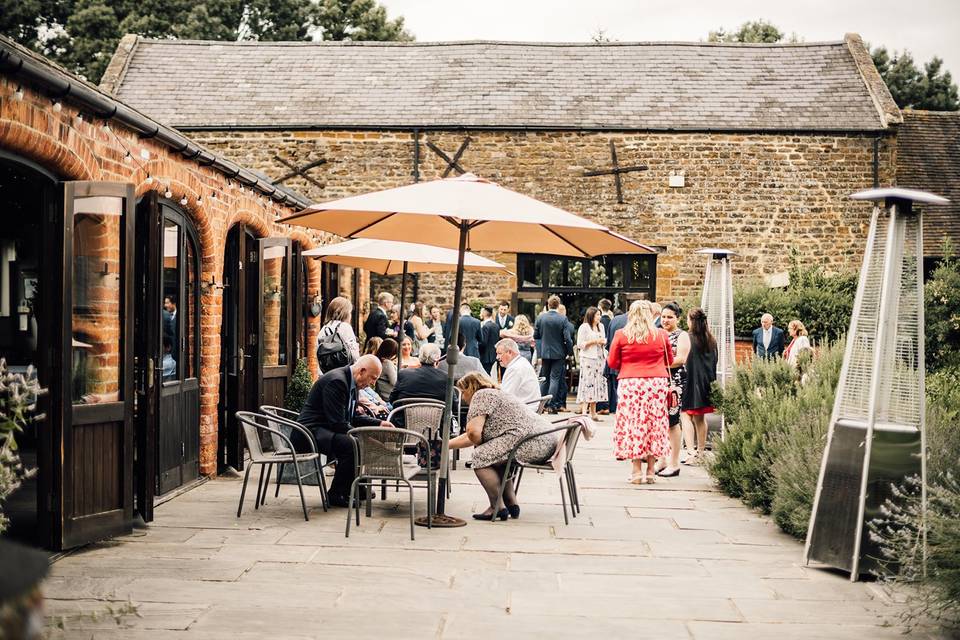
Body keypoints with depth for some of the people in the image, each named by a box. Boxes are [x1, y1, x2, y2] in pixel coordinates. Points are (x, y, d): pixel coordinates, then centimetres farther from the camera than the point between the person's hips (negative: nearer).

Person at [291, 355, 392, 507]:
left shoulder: (350, 382, 10)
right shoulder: (336, 380, -21)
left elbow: (353, 417, 18)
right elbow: (337, 423, -25)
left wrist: (379, 423, 7)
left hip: (325, 430, 11)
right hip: (309, 432, -11)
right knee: (351, 444, -29)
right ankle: (336, 495, -14)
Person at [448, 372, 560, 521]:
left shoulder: (482, 394, 1)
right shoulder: (494, 394, 31)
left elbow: (473, 432, -11)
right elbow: (469, 436, 37)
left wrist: (480, 446, 9)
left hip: (533, 441, -11)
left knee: (480, 456, -5)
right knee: (496, 456, 27)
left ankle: (497, 508, -1)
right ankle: (512, 505, 22)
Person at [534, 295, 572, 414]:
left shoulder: (540, 318, -5)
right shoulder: (563, 319, -12)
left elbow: (535, 336, 1)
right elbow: (567, 338, -14)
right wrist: (569, 349, 2)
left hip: (544, 352, 2)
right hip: (558, 353, -2)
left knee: (544, 379, 14)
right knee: (555, 379, 2)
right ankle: (551, 405, -2)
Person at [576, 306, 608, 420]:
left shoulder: (601, 326, 16)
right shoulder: (584, 327, -4)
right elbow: (580, 344, -8)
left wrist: (604, 342, 3)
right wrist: (594, 341, -14)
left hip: (599, 358, 7)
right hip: (588, 358, -7)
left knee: (597, 383, 5)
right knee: (587, 382, -13)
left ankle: (593, 412, 10)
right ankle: (584, 410, -16)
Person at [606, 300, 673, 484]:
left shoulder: (621, 335, -1)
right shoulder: (662, 335, 3)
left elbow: (612, 362, 4)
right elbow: (669, 360, 16)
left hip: (630, 384, -1)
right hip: (657, 384, 1)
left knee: (633, 424, 4)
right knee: (654, 424, 8)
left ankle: (637, 471, 3)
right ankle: (650, 470, 10)